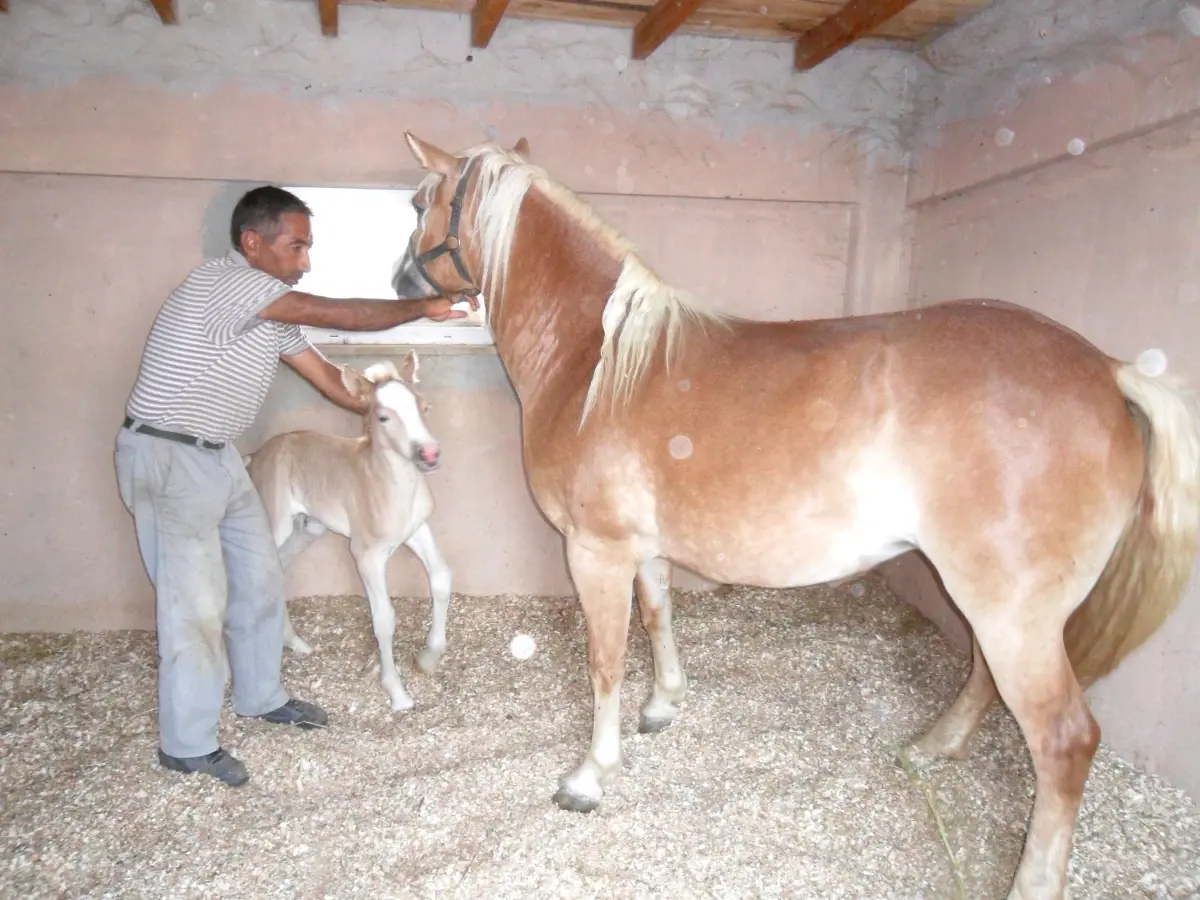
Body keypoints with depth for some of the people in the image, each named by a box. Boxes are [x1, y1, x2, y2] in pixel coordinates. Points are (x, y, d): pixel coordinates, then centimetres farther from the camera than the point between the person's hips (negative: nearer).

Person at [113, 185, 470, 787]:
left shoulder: (272, 313, 9)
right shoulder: (224, 281, -20)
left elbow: (328, 378, 14)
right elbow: (340, 315, -24)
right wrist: (424, 307, -16)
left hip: (218, 456, 10)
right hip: (165, 459, -9)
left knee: (259, 578, 14)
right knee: (196, 599, -4)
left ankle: (261, 697, 33)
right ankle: (186, 744, 13)